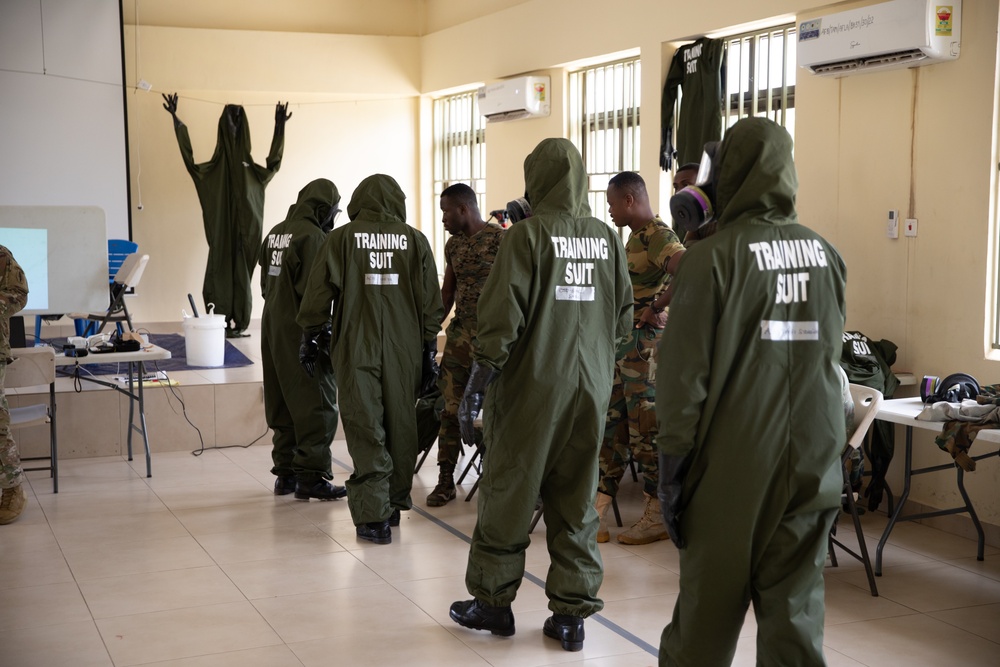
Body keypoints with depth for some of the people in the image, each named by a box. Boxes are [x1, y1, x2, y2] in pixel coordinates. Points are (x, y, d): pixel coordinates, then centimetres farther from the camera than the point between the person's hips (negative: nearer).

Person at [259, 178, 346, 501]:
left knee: (284, 405, 14)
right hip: (301, 332, -9)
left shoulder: (274, 234, 11)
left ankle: (286, 473, 20)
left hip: (273, 327, 9)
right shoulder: (313, 236, -15)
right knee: (317, 405, -3)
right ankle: (312, 477, -2)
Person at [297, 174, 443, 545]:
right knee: (401, 428, 12)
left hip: (355, 351, -2)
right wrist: (429, 350, 13)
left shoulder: (340, 239, -2)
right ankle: (394, 504, 23)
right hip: (404, 353, 2)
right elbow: (431, 303, 5)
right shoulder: (415, 241, 4)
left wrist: (310, 338, 12)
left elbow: (318, 295, -1)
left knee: (366, 432, 0)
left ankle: (374, 516, -4)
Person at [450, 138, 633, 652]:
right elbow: (624, 320, 10)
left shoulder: (528, 234, -11)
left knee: (506, 497, 9)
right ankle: (571, 614, 15)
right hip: (591, 389, 4)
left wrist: (477, 383, -8)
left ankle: (492, 602, 20)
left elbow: (502, 316, -15)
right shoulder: (607, 239, 4)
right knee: (576, 504, 10)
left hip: (531, 387, -4)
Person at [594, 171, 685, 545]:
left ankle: (658, 517, 9)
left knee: (646, 429, -2)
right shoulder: (634, 237, 15)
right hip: (622, 342, 10)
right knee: (611, 423, 10)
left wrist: (655, 309, -22)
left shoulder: (659, 237, -14)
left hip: (645, 344, -10)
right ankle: (599, 508, 16)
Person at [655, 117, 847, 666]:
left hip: (732, 463, -4)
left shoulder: (715, 256, -11)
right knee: (795, 611, 9)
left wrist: (672, 466, -6)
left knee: (709, 604, 8)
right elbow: (828, 357, 12)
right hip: (812, 466, 4)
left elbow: (685, 373, -11)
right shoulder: (826, 255, 3)